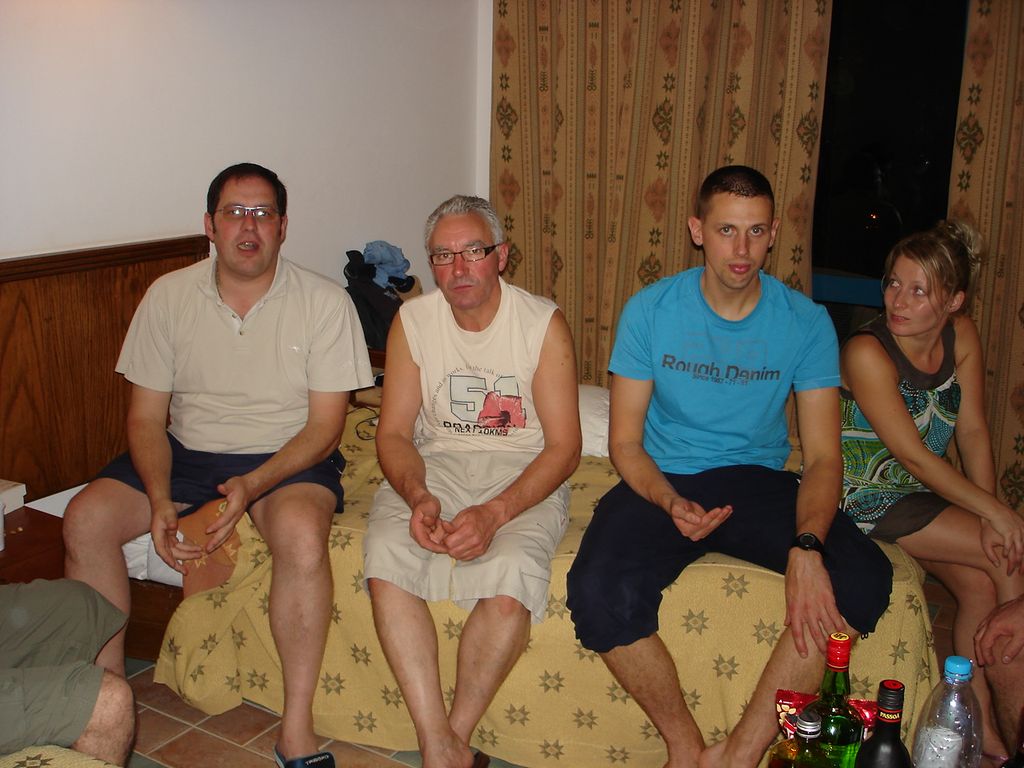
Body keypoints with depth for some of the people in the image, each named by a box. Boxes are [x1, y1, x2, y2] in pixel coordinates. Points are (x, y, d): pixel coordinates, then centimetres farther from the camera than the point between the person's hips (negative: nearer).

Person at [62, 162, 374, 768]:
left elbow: (325, 426, -11)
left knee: (302, 532, -35)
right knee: (85, 519, -18)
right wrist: (160, 502, -18)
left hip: (288, 457, -3)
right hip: (186, 452, 4)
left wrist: (251, 486, -26)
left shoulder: (325, 302, -10)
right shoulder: (169, 296, -2)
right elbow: (146, 416, 0)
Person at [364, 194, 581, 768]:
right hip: (436, 465, 3)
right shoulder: (413, 320, 1)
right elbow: (395, 432, 2)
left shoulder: (544, 324, -8)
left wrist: (495, 513, -26)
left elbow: (564, 446, -11)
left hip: (525, 473, -2)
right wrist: (417, 496, -21)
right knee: (386, 554, -27)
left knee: (510, 576, -32)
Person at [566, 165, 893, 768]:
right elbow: (626, 442, -2)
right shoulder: (650, 310, -4)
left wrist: (807, 546, -26)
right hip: (664, 483, -1)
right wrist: (671, 502, -24)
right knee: (598, 594, -30)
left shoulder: (806, 322, -3)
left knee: (864, 578, -25)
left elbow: (823, 456, -6)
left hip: (759, 482, 2)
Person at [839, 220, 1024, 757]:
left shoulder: (961, 336, -2)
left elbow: (973, 432, -2)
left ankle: (980, 721, 3)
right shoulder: (867, 352, -22)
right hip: (870, 497, -6)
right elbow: (913, 455, -21)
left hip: (926, 493, 6)